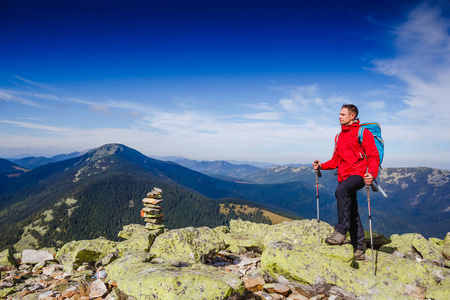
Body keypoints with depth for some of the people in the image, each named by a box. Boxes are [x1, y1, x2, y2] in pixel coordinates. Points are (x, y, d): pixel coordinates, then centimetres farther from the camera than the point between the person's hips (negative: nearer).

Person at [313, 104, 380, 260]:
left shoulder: (363, 133, -1)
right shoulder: (340, 136, 20)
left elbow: (373, 156, -8)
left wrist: (372, 174, -25)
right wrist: (322, 166, 5)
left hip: (359, 174, -7)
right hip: (344, 177, 7)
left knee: (341, 190, -37)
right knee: (352, 214, 9)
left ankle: (341, 231, -33)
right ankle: (359, 250, 19)